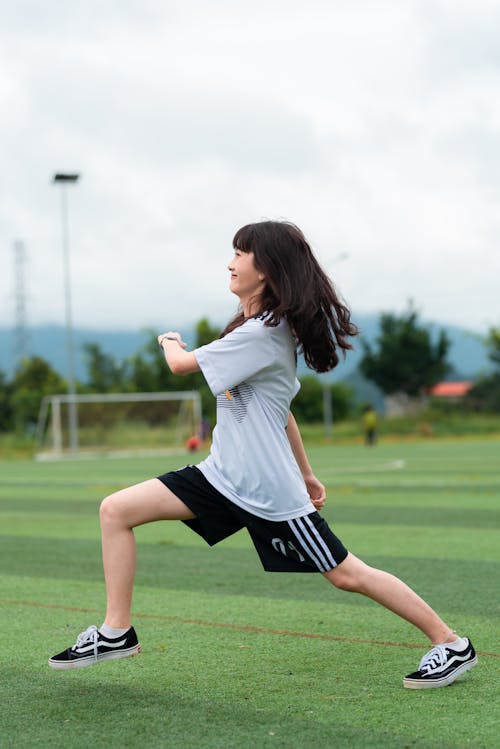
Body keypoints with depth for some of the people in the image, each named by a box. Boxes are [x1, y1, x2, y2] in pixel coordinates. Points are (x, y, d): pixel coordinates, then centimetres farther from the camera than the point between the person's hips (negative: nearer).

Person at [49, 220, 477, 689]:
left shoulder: (261, 333, -20)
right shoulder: (262, 326, 12)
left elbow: (181, 364, -12)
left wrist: (170, 343, 12)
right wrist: (305, 473, 26)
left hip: (269, 489, -9)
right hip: (224, 474, 9)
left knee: (345, 574, 0)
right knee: (116, 510, -1)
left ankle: (452, 645, 15)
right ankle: (116, 632, 5)